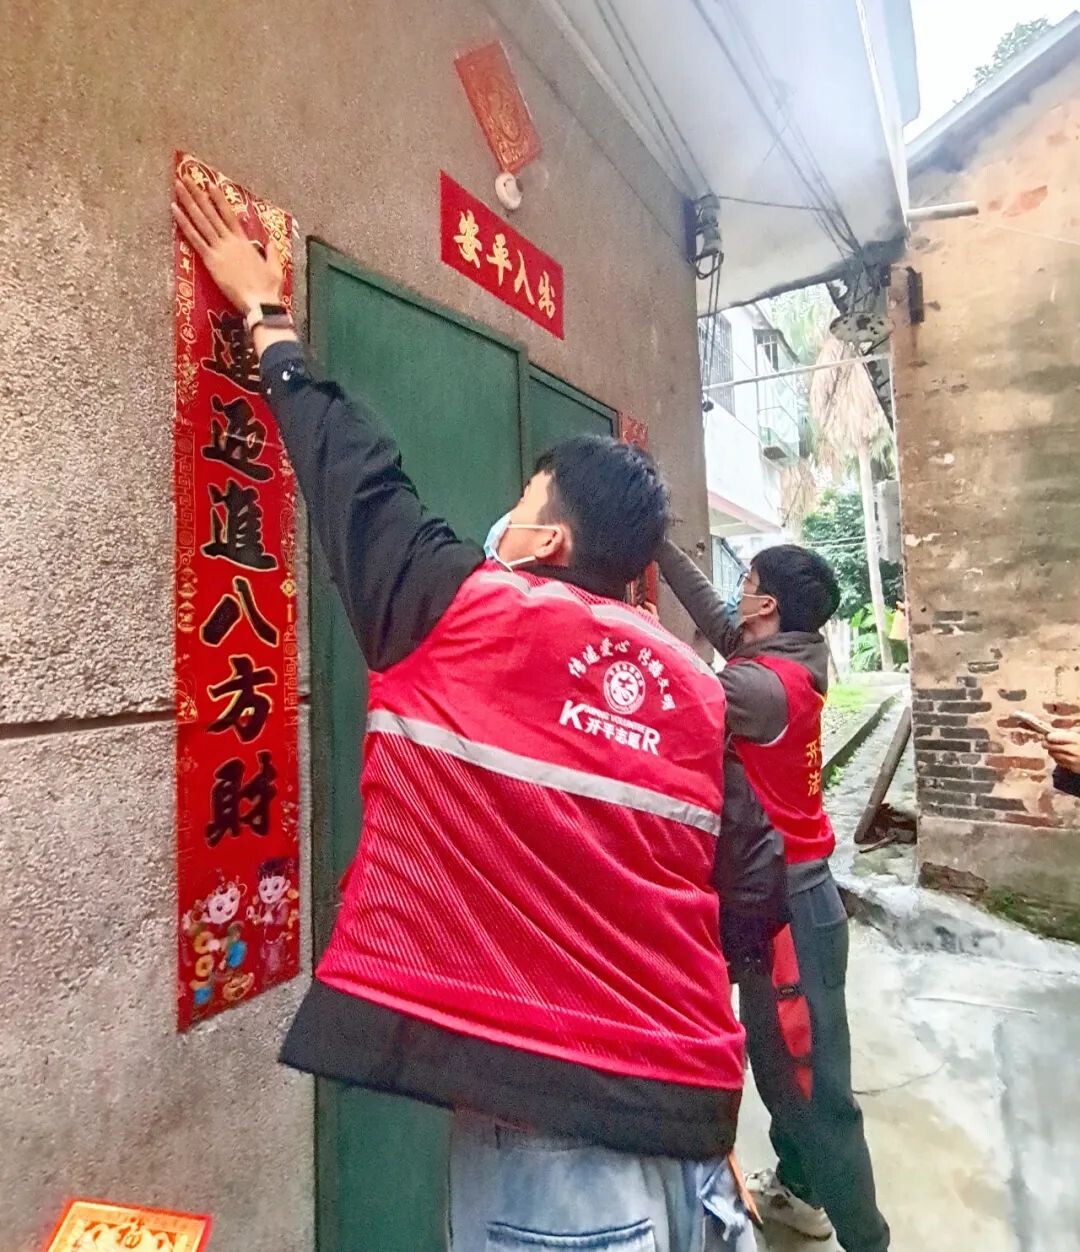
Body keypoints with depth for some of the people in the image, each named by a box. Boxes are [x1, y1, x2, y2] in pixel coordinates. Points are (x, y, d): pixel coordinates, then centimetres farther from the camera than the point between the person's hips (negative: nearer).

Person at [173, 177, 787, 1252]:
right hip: (684, 1099, 6)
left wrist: (266, 317, 13)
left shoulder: (461, 615, -13)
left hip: (543, 1114, -5)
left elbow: (356, 475, -2)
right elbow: (753, 892, 3)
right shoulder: (696, 691, 0)